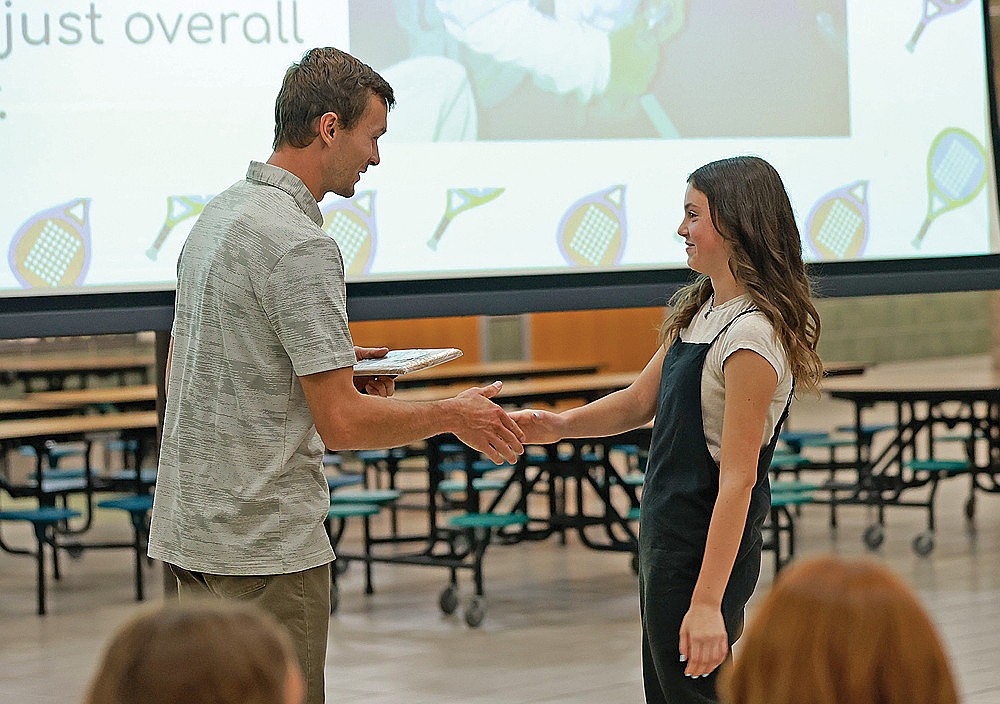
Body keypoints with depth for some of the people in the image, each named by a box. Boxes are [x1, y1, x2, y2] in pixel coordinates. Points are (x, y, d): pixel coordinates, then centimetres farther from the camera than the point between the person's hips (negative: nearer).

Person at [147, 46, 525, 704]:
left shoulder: (218, 215, 12)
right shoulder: (300, 244, -19)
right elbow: (342, 422, -21)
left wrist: (333, 364, 18)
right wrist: (451, 415, -5)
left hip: (192, 526, 10)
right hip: (266, 544, -10)